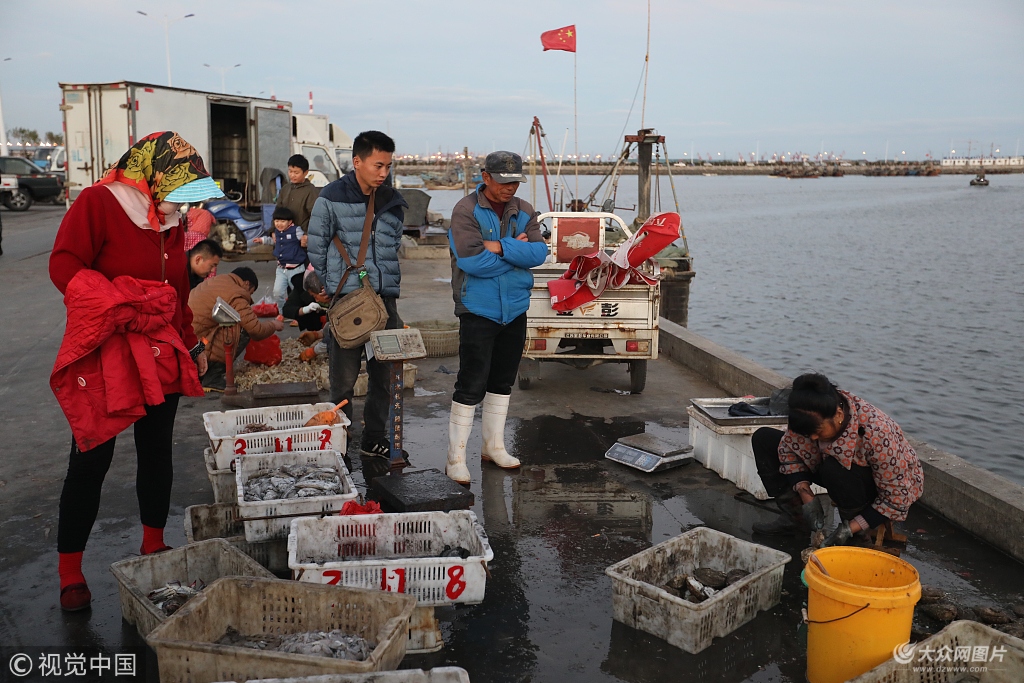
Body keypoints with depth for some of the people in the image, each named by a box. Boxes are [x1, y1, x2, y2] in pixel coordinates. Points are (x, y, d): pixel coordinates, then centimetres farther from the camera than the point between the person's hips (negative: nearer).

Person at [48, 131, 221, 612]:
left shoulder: (170, 222, 14)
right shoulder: (97, 203, -8)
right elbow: (64, 267, -17)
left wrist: (191, 345, 21)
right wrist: (122, 303, -25)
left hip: (160, 357, 7)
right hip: (102, 357, -7)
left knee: (157, 452, 13)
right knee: (91, 462, -1)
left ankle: (153, 546, 30)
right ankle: (70, 574, 13)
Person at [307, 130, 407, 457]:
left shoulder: (393, 201, 10)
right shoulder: (332, 199, -6)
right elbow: (316, 249, -1)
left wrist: (387, 285, 12)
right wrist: (336, 288, 3)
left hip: (385, 299, 5)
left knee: (385, 376, 9)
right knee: (344, 379, -1)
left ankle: (374, 439, 23)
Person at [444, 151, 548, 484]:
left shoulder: (524, 212, 7)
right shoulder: (466, 210, -10)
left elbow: (539, 252, -7)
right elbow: (472, 260, -22)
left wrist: (500, 247, -19)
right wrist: (517, 250, -11)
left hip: (515, 310, 6)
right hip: (478, 311, -6)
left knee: (502, 382, 16)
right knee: (471, 386, -5)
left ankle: (494, 446, 32)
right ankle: (456, 458, 6)